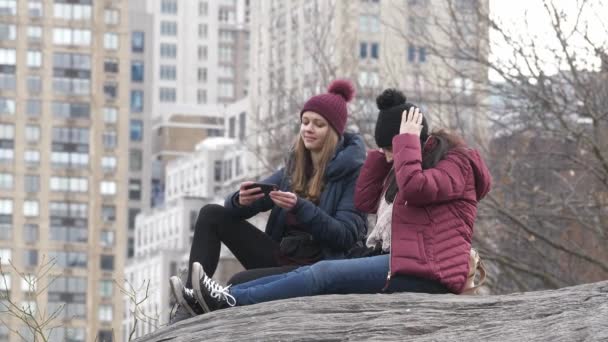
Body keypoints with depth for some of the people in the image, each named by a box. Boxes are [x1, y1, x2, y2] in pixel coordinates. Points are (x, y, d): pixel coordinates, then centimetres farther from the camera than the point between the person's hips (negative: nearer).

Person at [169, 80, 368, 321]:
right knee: (211, 215, -2)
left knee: (240, 282, -35)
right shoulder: (295, 167, 15)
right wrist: (242, 201, -17)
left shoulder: (353, 172, -5)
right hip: (282, 259, 8)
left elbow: (347, 236, -16)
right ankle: (191, 304, -18)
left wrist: (300, 207, -28)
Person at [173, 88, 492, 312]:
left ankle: (231, 301, -26)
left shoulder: (456, 164, -5)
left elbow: (413, 187, -26)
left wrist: (407, 140, -15)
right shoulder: (404, 163, 23)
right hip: (401, 259, 9)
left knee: (325, 274, -20)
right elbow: (365, 201, 17)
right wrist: (382, 153, 11)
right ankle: (227, 296, -17)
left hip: (426, 271, -9)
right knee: (315, 272, -7)